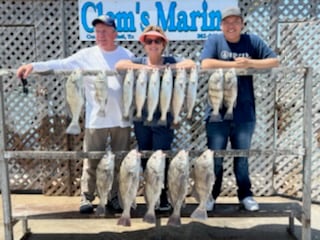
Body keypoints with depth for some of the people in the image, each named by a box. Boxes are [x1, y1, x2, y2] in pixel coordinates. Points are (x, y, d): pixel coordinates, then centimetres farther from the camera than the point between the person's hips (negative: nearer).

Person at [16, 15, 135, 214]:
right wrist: (34, 66, -22)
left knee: (120, 160, 10)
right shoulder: (87, 55, 1)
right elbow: (61, 64, -9)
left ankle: (116, 196, 24)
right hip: (96, 119, -1)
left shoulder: (127, 56, 6)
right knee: (91, 160, 3)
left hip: (122, 118, 2)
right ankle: (87, 197, 17)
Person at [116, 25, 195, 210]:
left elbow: (191, 64, -14)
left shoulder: (170, 61, 3)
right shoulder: (139, 62, 7)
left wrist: (164, 68, -24)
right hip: (142, 120, 3)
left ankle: (163, 197, 13)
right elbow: (119, 65, -12)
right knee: (145, 160, 11)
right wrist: (144, 68, -22)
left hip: (163, 120, -2)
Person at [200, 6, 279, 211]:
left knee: (242, 157, 13)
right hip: (217, 111, -2)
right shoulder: (214, 40, 0)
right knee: (215, 157, 5)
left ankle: (246, 195, 27)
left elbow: (274, 61, 2)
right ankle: (211, 195, 21)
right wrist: (236, 64, -13)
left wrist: (250, 63, -13)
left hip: (244, 112, 2)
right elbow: (206, 64, -16)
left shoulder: (253, 41, 6)